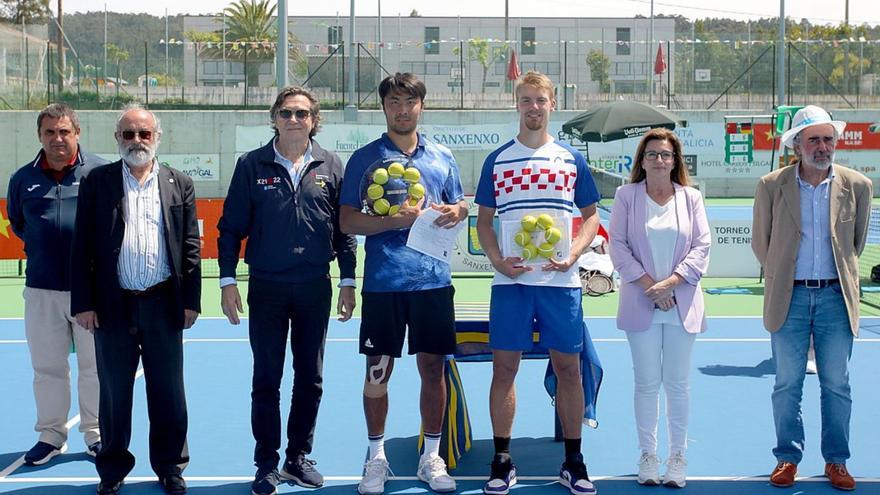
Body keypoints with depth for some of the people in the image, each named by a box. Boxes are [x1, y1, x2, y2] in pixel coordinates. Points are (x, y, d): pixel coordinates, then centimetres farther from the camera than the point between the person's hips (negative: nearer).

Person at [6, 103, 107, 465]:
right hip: (41, 289, 2)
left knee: (94, 365, 7)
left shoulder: (100, 171, -3)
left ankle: (95, 433, 21)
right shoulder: (23, 179, 5)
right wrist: (43, 248, 14)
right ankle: (51, 435, 22)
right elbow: (16, 222, 21)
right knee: (47, 367, 10)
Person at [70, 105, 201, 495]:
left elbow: (190, 246, 5)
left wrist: (191, 300, -1)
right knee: (114, 392, 9)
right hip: (112, 304, 0)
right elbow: (82, 247, 1)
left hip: (163, 303, 0)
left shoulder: (179, 184, 7)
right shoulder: (97, 182, 4)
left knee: (168, 392, 7)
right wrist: (82, 302, -5)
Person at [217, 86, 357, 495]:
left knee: (310, 379, 9)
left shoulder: (330, 166, 4)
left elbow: (344, 227, 7)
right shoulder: (252, 165, 0)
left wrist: (348, 281, 5)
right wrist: (227, 281, -4)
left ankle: (299, 457, 22)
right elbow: (231, 227, 1)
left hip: (316, 288, 2)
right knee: (266, 380, 4)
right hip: (266, 287, -1)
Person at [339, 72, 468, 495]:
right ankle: (376, 457, 18)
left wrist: (455, 212, -6)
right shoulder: (365, 158, 2)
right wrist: (394, 220, -18)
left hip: (433, 279, 2)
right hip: (382, 282, -2)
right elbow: (347, 221, -4)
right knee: (378, 370, 4)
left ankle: (432, 457, 20)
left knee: (433, 367, 6)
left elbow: (459, 206, 19)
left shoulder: (442, 158, 11)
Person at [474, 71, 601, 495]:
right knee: (504, 366, 1)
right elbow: (484, 220, 10)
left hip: (560, 281, 0)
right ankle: (502, 461, 11)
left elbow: (591, 215, 10)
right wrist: (497, 259, -7)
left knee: (568, 366, 4)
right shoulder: (498, 160, 7)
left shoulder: (571, 159, 7)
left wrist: (573, 254, -7)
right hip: (511, 281, 0)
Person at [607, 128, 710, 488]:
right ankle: (648, 455, 13)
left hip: (681, 304, 1)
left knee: (677, 383, 4)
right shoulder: (626, 195, 3)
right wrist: (649, 285, -10)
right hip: (641, 304, -1)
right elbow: (618, 245, -1)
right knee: (646, 383, 3)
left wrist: (671, 282, -11)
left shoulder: (691, 198, 6)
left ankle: (677, 456, 14)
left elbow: (702, 246, 2)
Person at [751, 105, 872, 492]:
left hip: (835, 296, 1)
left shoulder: (857, 186, 1)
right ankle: (787, 458, 17)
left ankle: (836, 461, 17)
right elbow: (760, 242, 10)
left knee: (836, 385, 6)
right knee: (787, 384, 5)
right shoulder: (771, 186, -2)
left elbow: (857, 241, 14)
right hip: (790, 298, -1)